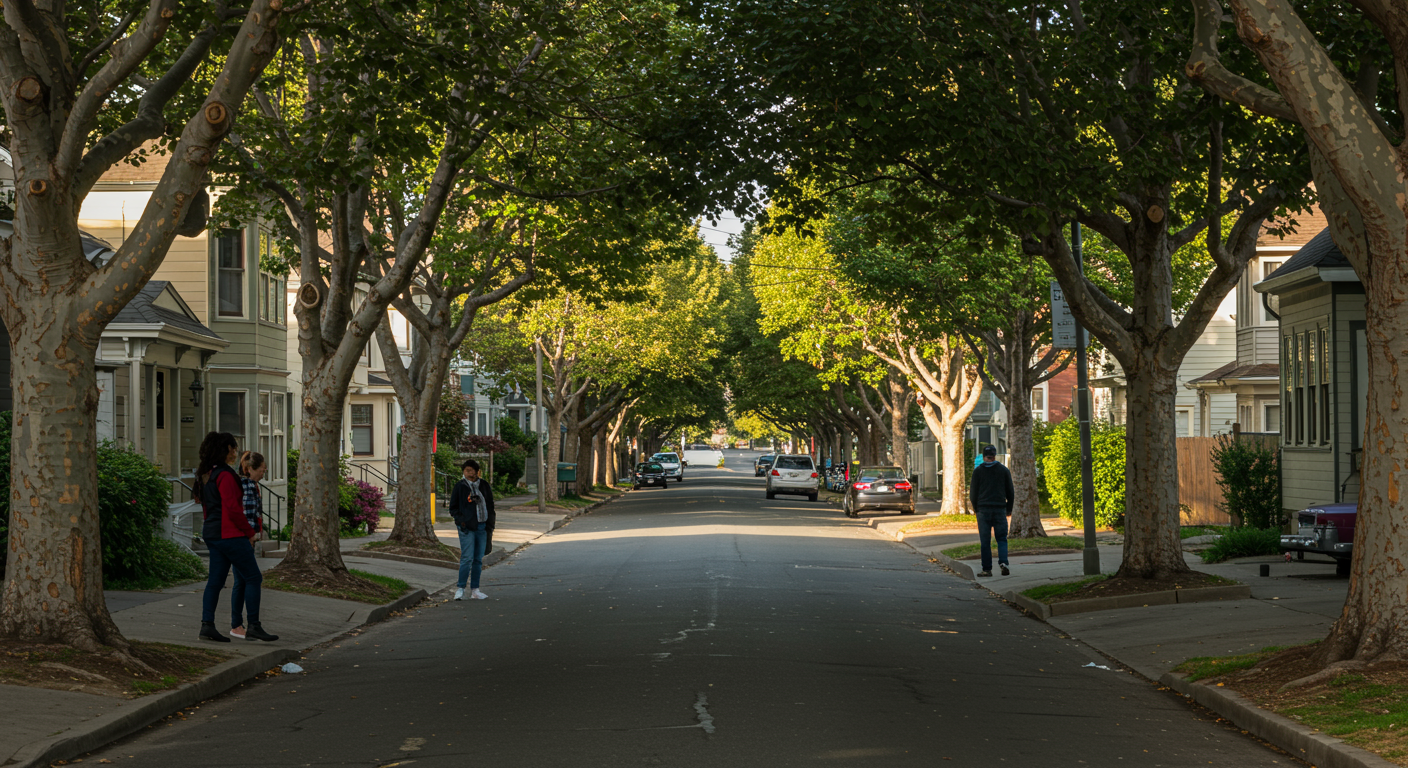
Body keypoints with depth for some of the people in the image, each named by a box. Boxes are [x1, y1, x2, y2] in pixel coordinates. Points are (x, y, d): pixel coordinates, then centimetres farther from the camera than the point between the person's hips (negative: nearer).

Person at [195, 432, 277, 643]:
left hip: (212, 533, 9)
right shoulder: (224, 475, -17)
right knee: (253, 577, -1)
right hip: (229, 534, -9)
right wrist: (249, 532, -9)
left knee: (216, 580, 10)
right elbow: (232, 508, -21)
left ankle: (207, 625, 5)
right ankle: (253, 627, -1)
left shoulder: (206, 474, 12)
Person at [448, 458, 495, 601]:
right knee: (467, 558, -12)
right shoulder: (460, 486, 0)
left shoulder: (484, 486, 9)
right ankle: (460, 589, -6)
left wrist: (490, 527, 9)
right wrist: (460, 521, -10)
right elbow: (453, 508, 6)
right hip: (467, 528, -4)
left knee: (478, 560, 7)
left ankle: (474, 590, 12)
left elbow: (490, 507, 15)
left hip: (482, 527, 4)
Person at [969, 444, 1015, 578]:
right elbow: (1010, 492, 9)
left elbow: (973, 493, 4)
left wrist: (976, 508, 18)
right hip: (1000, 510, 1)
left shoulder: (978, 471, 2)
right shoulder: (1004, 470, 7)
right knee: (1002, 538, 6)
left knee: (985, 541, 2)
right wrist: (1009, 509, 20)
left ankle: (987, 569, 1)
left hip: (983, 510, -1)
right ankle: (1003, 562, -17)